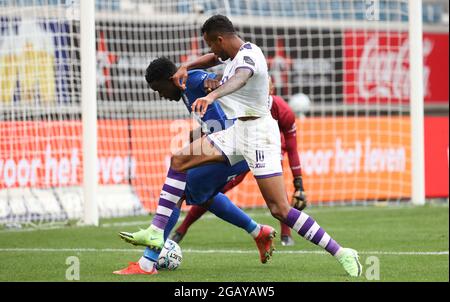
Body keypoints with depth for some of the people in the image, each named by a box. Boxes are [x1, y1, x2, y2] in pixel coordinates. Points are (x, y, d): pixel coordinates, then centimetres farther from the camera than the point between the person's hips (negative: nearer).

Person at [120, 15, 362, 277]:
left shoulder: (248, 54, -16)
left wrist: (212, 96, -59)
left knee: (280, 210, -14)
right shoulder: (234, 54, 13)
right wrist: (185, 68, 18)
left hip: (257, 132, -9)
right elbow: (212, 59, 37)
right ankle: (156, 233, -4)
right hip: (235, 132, 9)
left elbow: (241, 78, -40)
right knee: (179, 160, -2)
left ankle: (341, 253, -8)